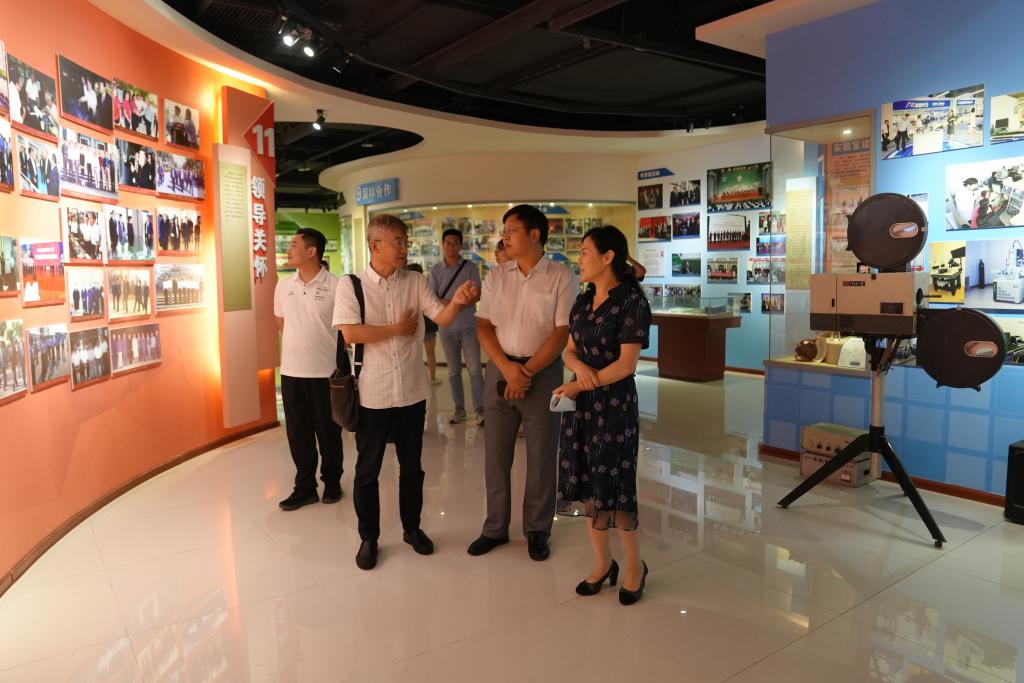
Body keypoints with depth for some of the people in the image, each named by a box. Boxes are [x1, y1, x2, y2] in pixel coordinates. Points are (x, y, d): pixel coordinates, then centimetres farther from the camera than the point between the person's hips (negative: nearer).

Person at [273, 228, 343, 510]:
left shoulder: (335, 285, -10)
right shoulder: (283, 284, 5)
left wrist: (322, 347, -1)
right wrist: (301, 343, 11)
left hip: (325, 372, -4)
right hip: (291, 371, 4)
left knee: (328, 431, 9)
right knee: (298, 432, 11)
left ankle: (332, 482, 28)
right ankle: (305, 487, 23)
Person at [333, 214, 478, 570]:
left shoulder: (415, 283, 2)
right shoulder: (351, 285, -6)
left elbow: (442, 318, -8)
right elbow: (350, 333, -17)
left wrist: (457, 301, -29)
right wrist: (397, 329, -11)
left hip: (412, 391, 3)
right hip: (372, 393, -3)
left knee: (411, 466, 16)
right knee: (367, 470, 10)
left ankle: (411, 527, 35)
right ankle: (368, 537, 27)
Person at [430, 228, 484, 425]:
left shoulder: (470, 268, 0)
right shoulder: (436, 270, 4)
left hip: (469, 326, -2)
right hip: (447, 327, 2)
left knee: (474, 369, -4)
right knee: (453, 371, 9)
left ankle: (479, 409, 2)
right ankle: (459, 409, 19)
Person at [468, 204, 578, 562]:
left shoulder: (562, 277, -5)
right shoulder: (496, 276, 6)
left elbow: (562, 333, -10)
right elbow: (483, 327, 2)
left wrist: (527, 371, -15)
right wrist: (507, 368, -13)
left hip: (543, 373, -3)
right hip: (499, 371, 3)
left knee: (541, 456, 7)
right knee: (496, 454, 10)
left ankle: (537, 530, 25)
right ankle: (495, 527, 27)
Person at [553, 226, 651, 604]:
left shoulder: (632, 301, -11)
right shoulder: (583, 300, 9)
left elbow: (626, 364, -16)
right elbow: (569, 350, 10)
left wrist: (583, 384, -22)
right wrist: (579, 366, -12)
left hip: (614, 403, -6)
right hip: (579, 402, 6)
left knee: (612, 487, 2)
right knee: (586, 485, 10)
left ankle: (635, 565, 24)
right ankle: (602, 563, 28)